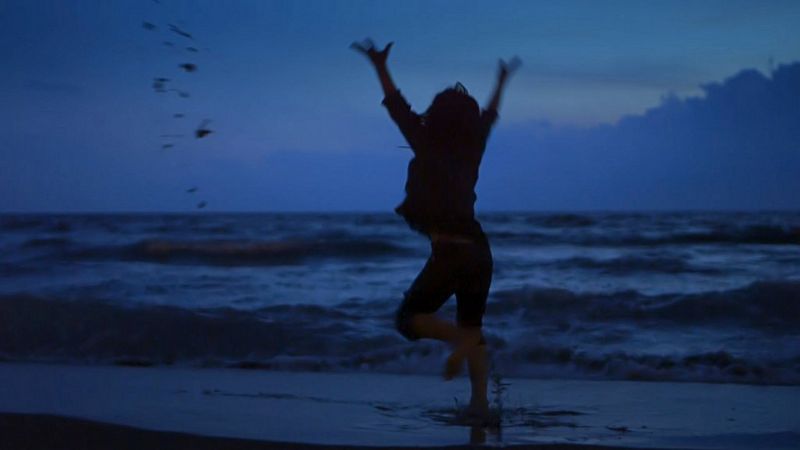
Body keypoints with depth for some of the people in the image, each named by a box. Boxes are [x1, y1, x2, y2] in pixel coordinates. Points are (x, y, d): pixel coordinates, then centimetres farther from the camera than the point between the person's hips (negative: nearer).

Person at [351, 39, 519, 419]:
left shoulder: (429, 151, -6)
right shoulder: (472, 151, 8)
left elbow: (398, 109, -5)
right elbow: (489, 115, 25)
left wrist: (380, 67, -1)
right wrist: (502, 83, 39)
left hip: (449, 252, -6)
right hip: (479, 250, 6)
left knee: (408, 319, 5)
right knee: (472, 327, 14)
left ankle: (459, 338, -20)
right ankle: (480, 401, 5)